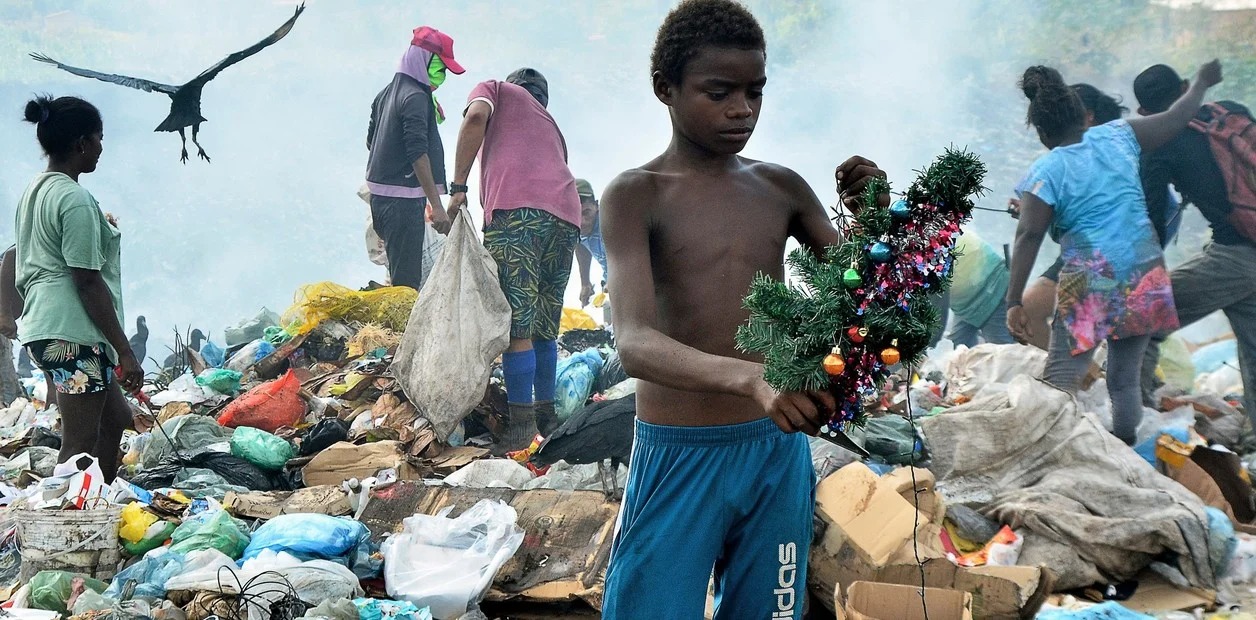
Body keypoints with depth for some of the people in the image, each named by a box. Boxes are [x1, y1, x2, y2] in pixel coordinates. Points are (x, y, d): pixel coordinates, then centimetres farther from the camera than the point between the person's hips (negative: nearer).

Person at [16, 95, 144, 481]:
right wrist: (125, 351, -16)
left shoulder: (35, 191, 14)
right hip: (73, 333, -10)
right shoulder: (75, 200, -15)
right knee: (80, 445, -6)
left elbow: (27, 270, 19)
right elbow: (88, 282, -18)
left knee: (115, 417, 20)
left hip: (41, 328, 10)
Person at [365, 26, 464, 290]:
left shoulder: (387, 93, 16)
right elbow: (418, 153, -22)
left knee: (399, 276, 13)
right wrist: (437, 205, -24)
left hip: (380, 193, 10)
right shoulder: (416, 97, -13)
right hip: (403, 198, -10)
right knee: (407, 284, -10)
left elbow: (371, 141, 25)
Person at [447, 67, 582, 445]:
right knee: (545, 328, 17)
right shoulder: (550, 123, 38)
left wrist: (458, 187, -2)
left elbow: (475, 117, -1)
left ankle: (521, 422, -6)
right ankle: (546, 412, 24)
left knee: (516, 326, -6)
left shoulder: (495, 89, 24)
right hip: (565, 216, 6)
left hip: (516, 209, -6)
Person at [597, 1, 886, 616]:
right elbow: (635, 344, -24)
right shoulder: (636, 195, -9)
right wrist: (752, 377, -42)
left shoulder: (782, 188, 5)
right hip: (679, 456, -4)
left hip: (778, 452, 4)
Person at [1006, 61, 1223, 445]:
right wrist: (1201, 84, 38)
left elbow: (1028, 237, -13)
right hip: (1144, 277, 5)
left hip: (1090, 284, -5)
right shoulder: (1118, 136, 6)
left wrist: (1014, 302, -13)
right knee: (1126, 379, 16)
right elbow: (1174, 119, 19)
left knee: (1059, 384, -6)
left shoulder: (1045, 172, -5)